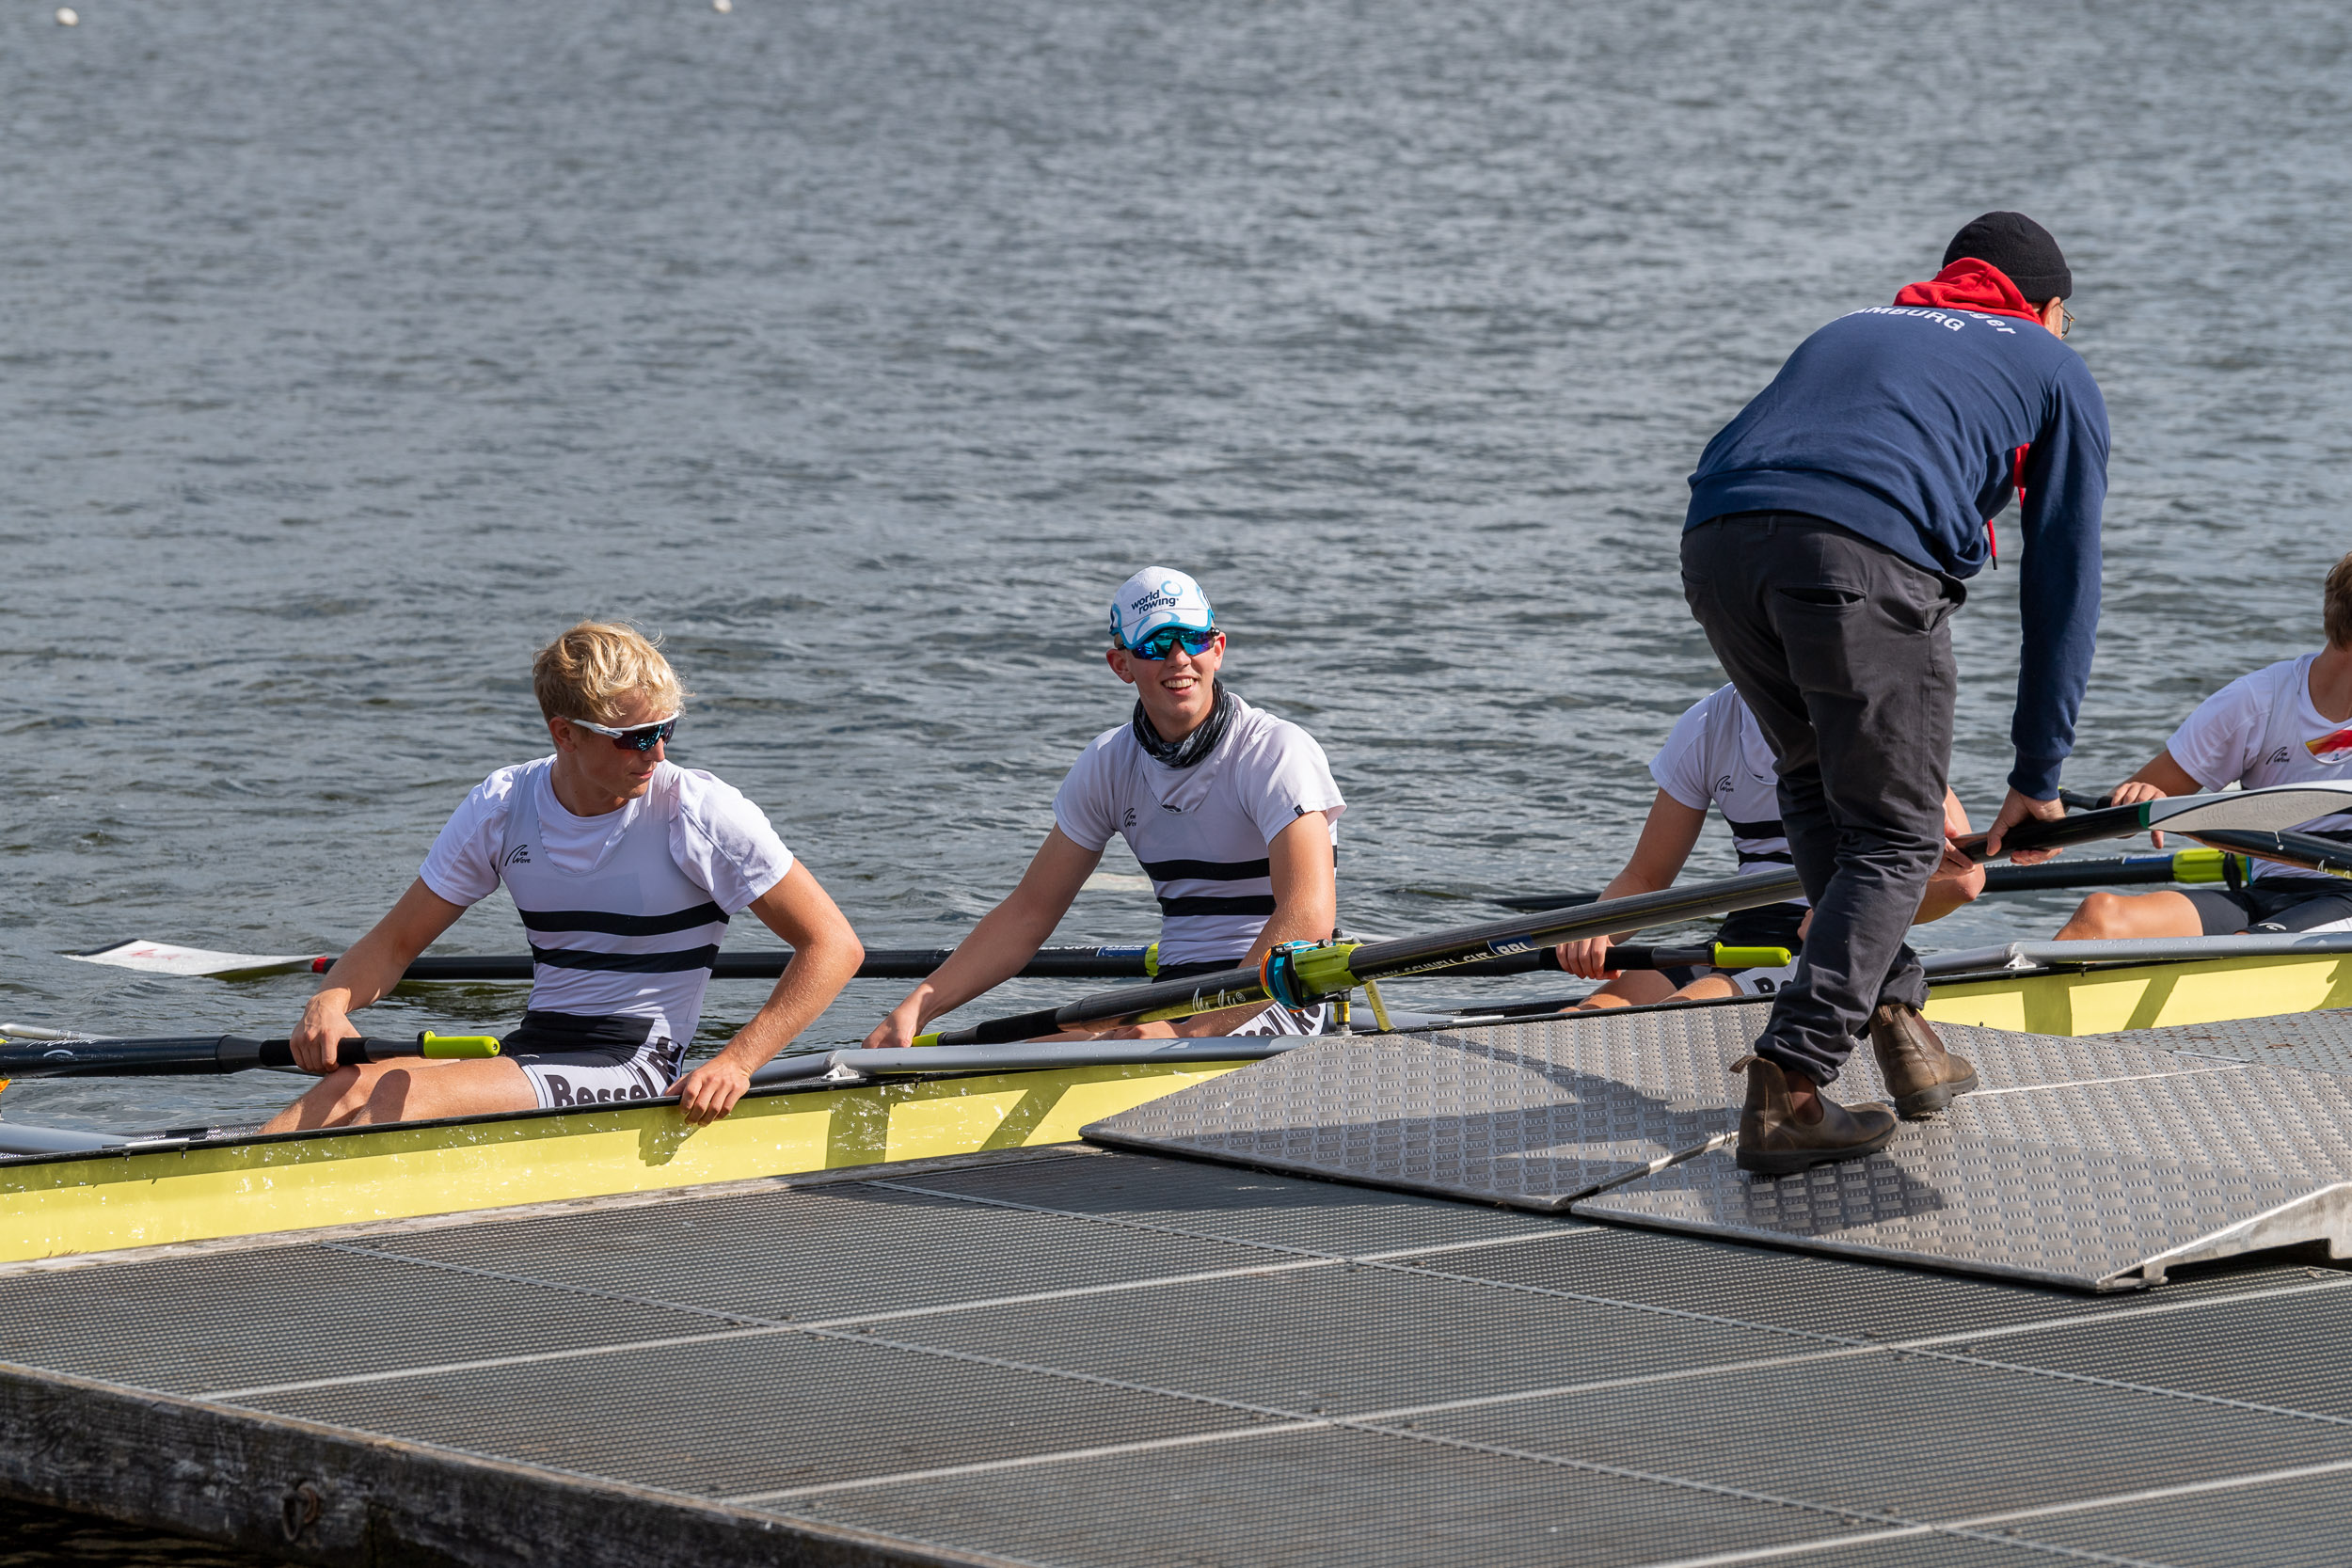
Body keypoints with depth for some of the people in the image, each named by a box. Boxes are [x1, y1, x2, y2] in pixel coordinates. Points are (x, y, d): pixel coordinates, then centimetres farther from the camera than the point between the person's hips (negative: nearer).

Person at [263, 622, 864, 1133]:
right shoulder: (501, 806, 3)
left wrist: (737, 1063, -17)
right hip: (532, 1049, 5)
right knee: (346, 1088, -22)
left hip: (632, 1069, -5)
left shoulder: (701, 812, -9)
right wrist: (331, 1001, -12)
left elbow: (835, 946, -8)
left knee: (401, 1098, -26)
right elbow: (395, 943, 10)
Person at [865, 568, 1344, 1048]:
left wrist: (1190, 1033, -33)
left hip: (1268, 1002, -6)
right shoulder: (1108, 764, 7)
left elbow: (1309, 916, -25)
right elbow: (1029, 913, 11)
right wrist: (916, 1008, -3)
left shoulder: (1276, 751, -12)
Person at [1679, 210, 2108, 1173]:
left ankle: (1896, 1025, 23)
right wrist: (2039, 775, 30)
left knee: (1820, 786, 27)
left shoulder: (1853, 330, 41)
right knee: (1893, 837, 7)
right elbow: (2061, 587, 23)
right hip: (1867, 552, -5)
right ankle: (1788, 1091, -5)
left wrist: (1914, 774, 45)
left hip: (1717, 542, 5)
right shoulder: (2056, 372, 27)